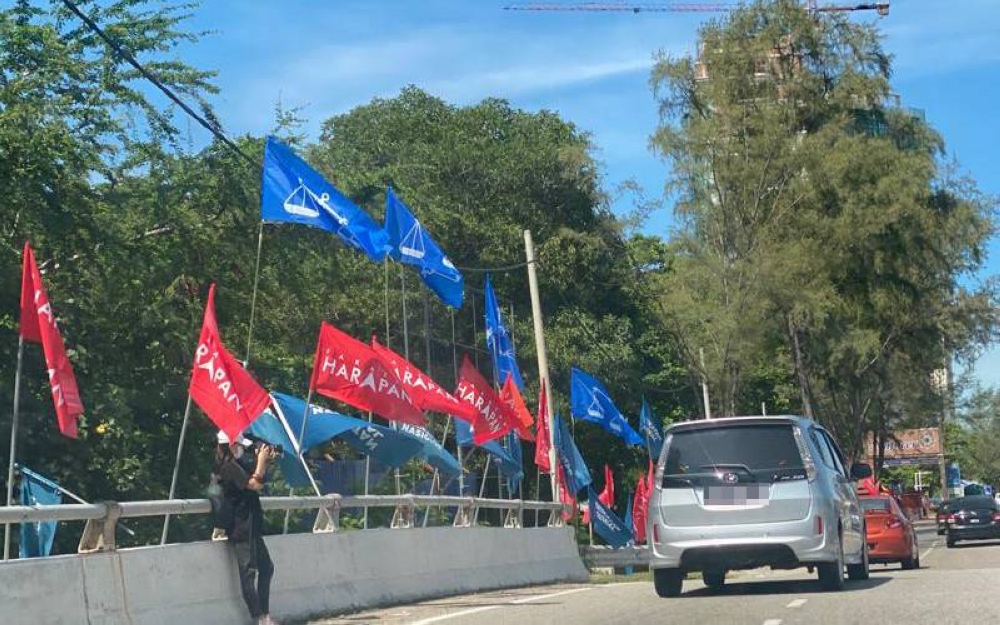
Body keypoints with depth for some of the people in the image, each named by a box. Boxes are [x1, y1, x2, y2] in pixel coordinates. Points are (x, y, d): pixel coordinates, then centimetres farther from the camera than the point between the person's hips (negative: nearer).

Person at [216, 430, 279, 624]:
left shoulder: (235, 464, 15)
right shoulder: (229, 466, -15)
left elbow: (258, 480, 22)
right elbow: (255, 484, -23)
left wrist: (264, 461, 8)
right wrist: (261, 459, -14)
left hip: (250, 526, 11)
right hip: (241, 526, -11)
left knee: (266, 567, 13)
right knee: (249, 571, -9)